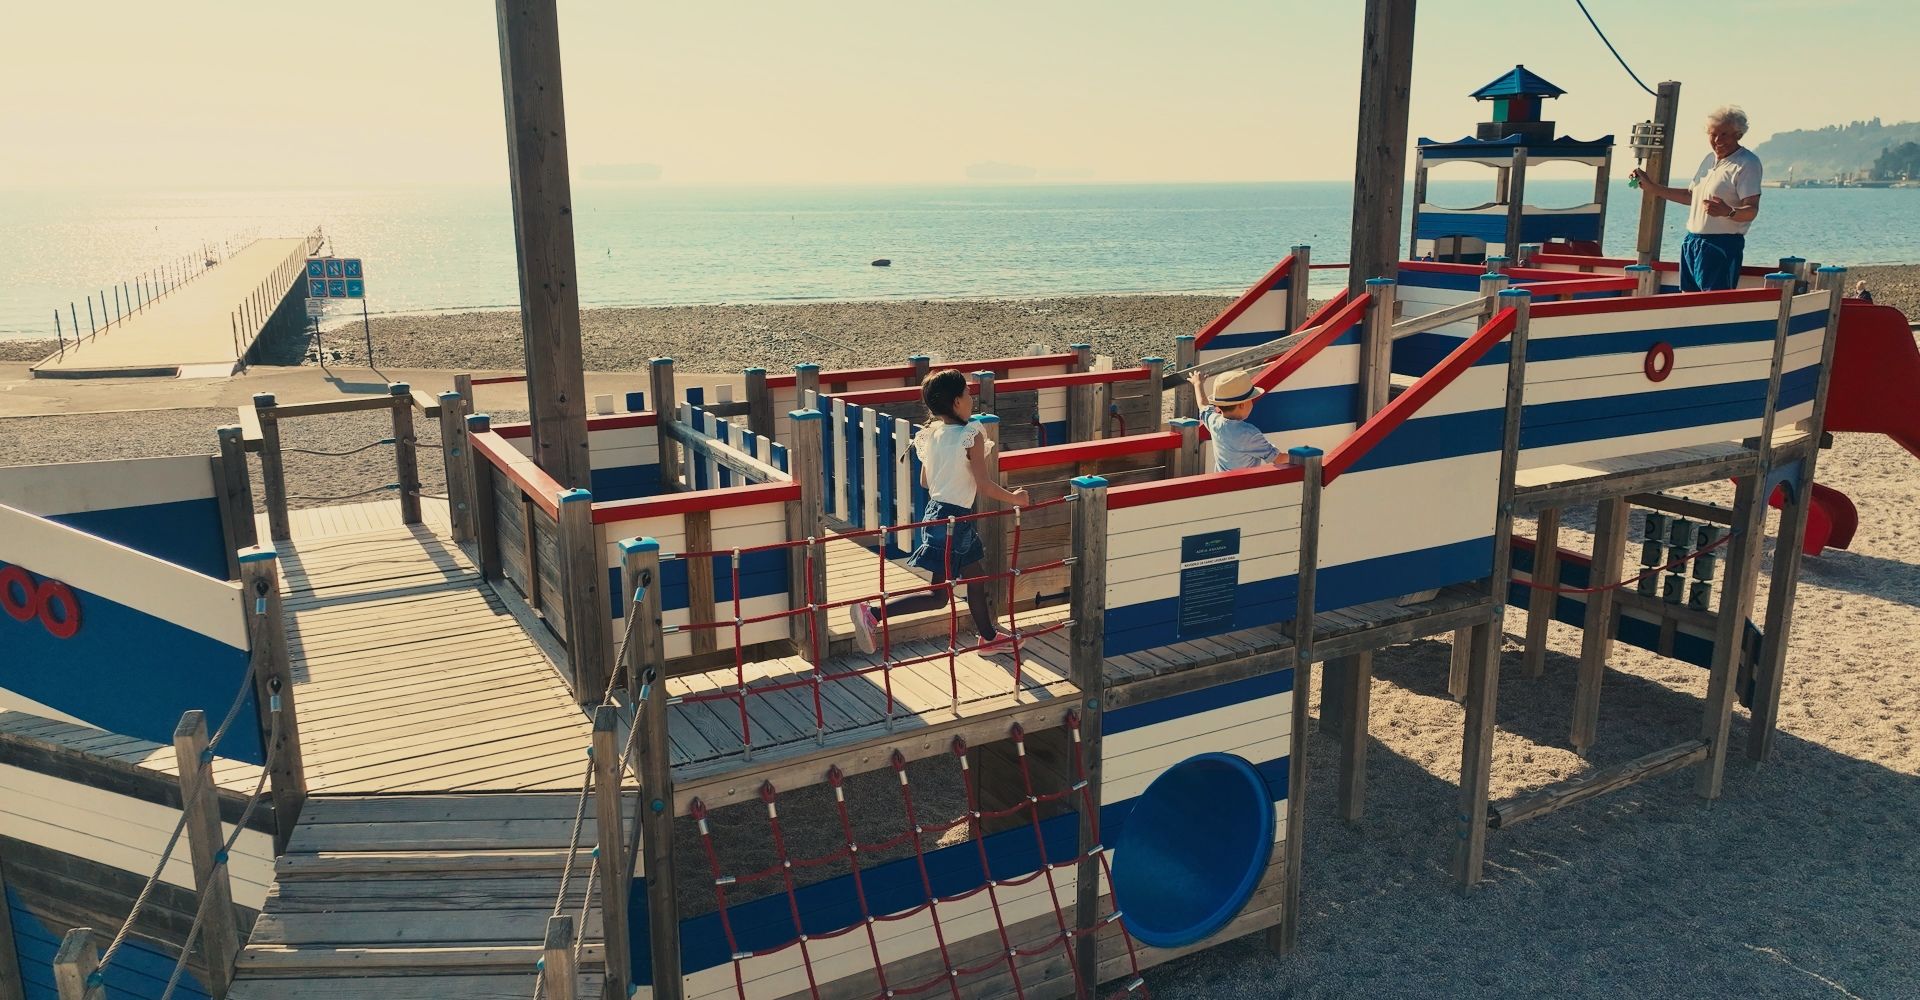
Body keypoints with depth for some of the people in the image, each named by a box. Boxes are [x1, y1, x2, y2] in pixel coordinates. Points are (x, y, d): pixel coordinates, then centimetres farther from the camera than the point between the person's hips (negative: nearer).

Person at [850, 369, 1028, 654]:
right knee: (939, 594, -3)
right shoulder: (971, 436, -17)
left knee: (974, 577, 23)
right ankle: (873, 614, -14)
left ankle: (988, 637, 39)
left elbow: (925, 481, 12)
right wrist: (1014, 498, -1)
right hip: (955, 518, -9)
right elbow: (985, 485, -17)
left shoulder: (931, 433, 4)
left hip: (935, 511, 9)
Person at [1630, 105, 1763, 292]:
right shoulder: (1709, 159, 16)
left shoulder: (1747, 163, -10)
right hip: (1692, 242, 8)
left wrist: (1728, 212, -38)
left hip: (1722, 244, -8)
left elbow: (1752, 210, -17)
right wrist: (1652, 187, 21)